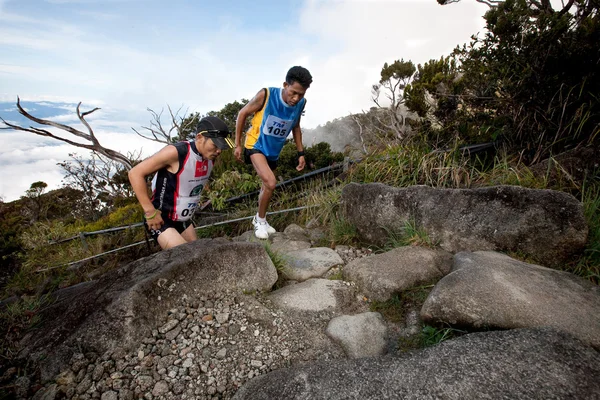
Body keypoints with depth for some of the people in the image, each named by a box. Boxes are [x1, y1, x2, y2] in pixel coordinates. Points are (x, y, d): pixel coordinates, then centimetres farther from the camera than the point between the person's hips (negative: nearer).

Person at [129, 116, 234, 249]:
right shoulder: (176, 152, -26)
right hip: (160, 220, -7)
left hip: (184, 220, 7)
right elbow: (135, 174, -22)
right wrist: (150, 212, -22)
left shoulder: (210, 157, -4)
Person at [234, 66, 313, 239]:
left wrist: (301, 152, 5)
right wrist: (238, 144, -8)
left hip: (274, 151, 5)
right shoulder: (266, 95, -24)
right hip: (256, 145, -5)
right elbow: (242, 114, -11)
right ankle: (261, 219, 1)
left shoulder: (300, 103, -11)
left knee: (266, 187, 16)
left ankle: (259, 219, 40)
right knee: (270, 183, -24)